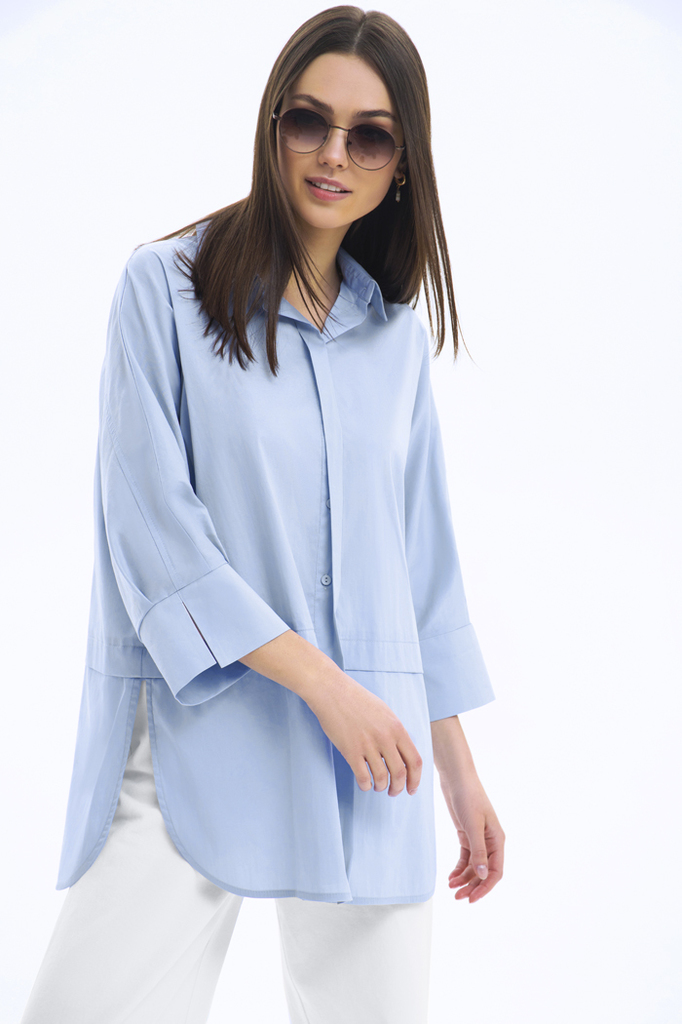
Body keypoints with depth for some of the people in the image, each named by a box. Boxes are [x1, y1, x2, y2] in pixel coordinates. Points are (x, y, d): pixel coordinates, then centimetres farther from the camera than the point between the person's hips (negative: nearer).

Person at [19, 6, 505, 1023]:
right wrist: (322, 681, -12)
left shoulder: (397, 331, 11)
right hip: (192, 739, -3)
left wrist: (458, 766, 15)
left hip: (370, 748, 4)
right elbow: (150, 522, -9)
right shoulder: (164, 287, -2)